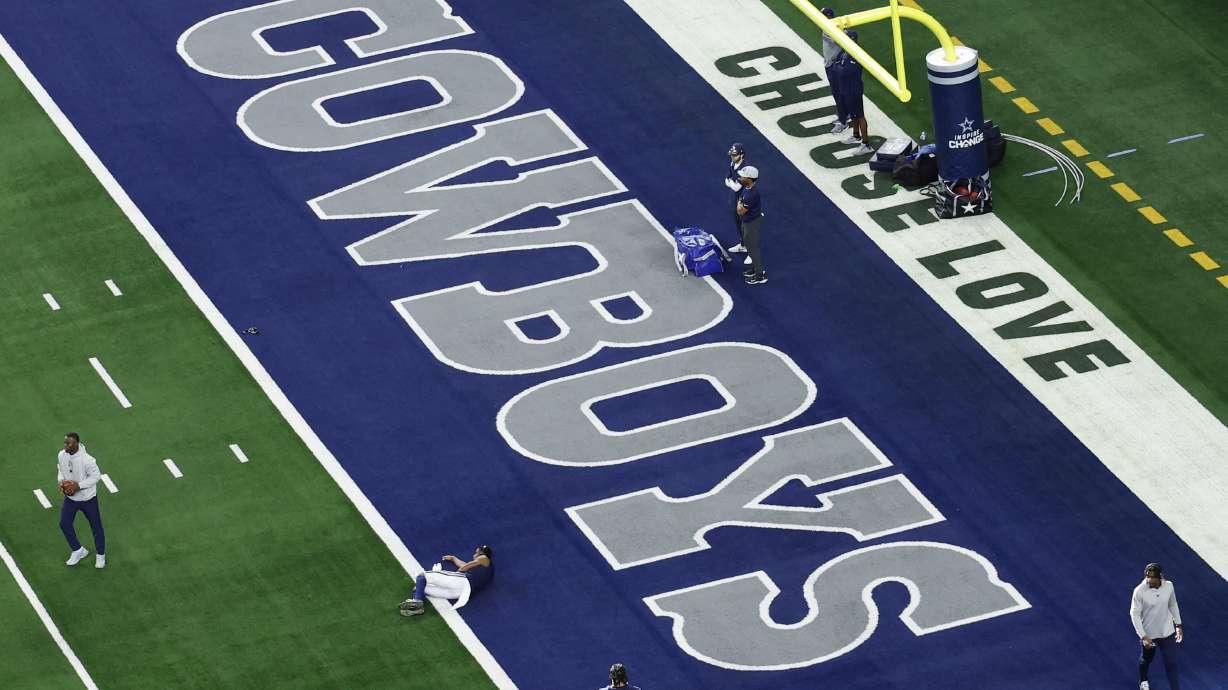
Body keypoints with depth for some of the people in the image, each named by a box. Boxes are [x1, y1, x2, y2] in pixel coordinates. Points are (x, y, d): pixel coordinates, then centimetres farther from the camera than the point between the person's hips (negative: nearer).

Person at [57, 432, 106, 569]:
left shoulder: (86, 459, -30)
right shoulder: (62, 455, -11)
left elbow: (96, 476, -20)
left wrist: (78, 486, -27)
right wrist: (61, 481, -12)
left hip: (87, 498, -5)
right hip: (70, 498, 5)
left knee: (96, 526, 9)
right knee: (64, 523, 3)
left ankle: (100, 555, 30)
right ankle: (78, 551, 25)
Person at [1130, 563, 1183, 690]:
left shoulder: (1168, 586, -13)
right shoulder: (1140, 591, -25)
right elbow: (1134, 614, -19)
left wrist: (1178, 625, 8)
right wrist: (1143, 636, -23)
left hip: (1167, 632, 2)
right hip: (1149, 634, -2)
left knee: (1171, 664, 1)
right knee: (1146, 659, 23)